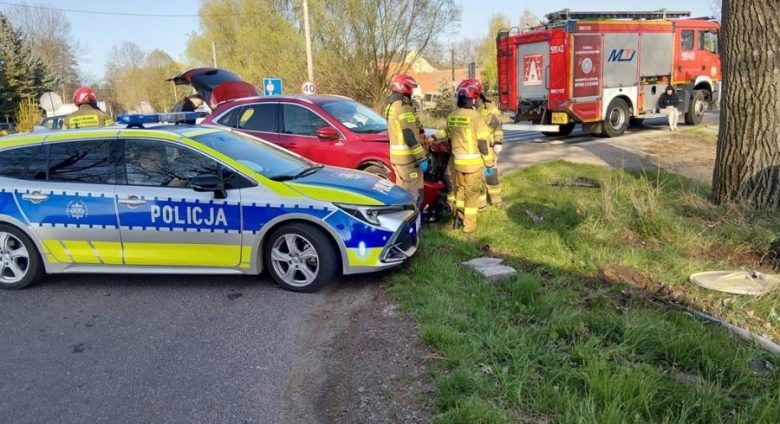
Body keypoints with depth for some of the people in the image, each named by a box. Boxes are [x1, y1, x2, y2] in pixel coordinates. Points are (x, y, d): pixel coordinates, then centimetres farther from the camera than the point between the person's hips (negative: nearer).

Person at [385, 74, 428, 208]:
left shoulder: (391, 105, 16)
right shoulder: (403, 107, -17)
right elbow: (410, 136, -22)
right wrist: (422, 158, -19)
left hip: (397, 156, 10)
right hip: (408, 157, -10)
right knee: (414, 194, -7)